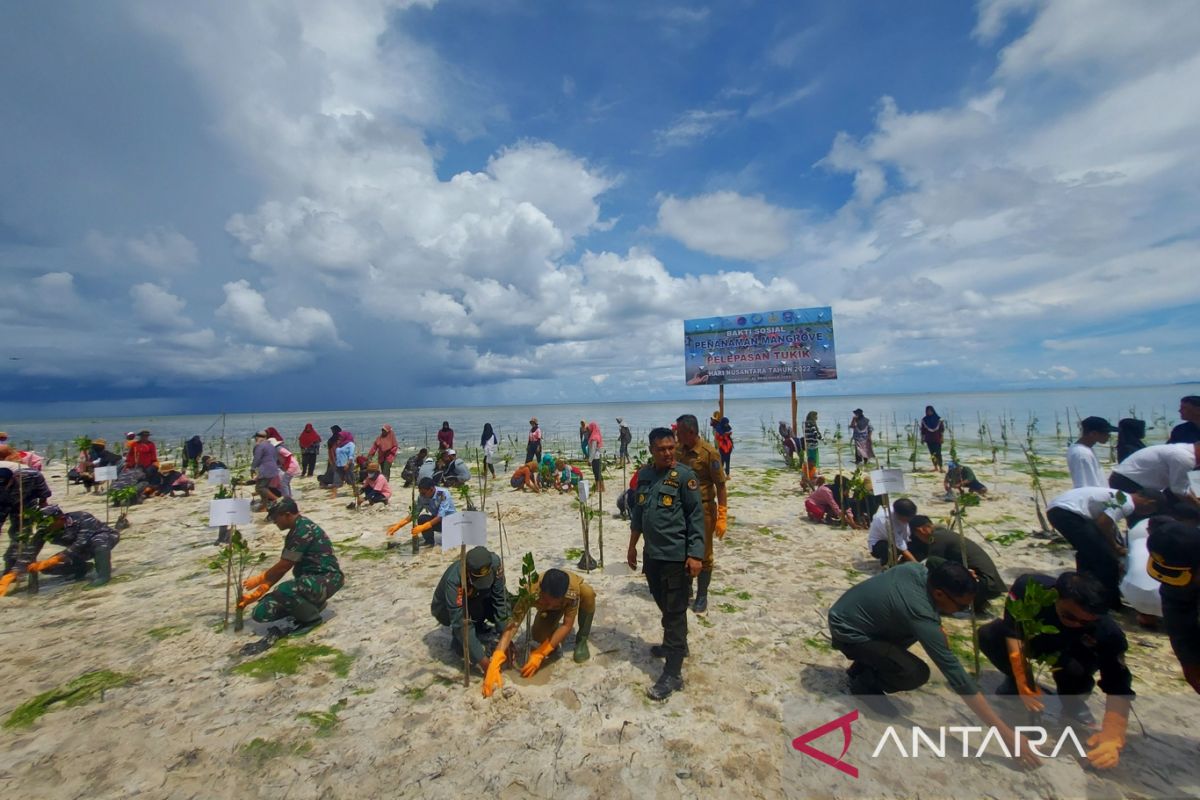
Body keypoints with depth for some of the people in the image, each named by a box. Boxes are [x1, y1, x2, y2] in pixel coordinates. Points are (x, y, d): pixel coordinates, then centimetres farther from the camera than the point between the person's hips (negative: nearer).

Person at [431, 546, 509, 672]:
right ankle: (458, 642, -6)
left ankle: (479, 628, 7)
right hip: (445, 609, -4)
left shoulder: (495, 562, -31)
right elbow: (460, 623, -39)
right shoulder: (453, 580, -40)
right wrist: (482, 660, -41)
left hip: (477, 600, 4)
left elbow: (500, 599, -22)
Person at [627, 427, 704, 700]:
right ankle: (674, 645, 44)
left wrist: (695, 555, -16)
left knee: (675, 612, 1)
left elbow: (696, 517, -12)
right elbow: (637, 512, 14)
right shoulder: (644, 474, 5)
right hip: (652, 554, 6)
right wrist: (632, 545, 18)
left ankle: (673, 674, 10)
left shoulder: (684, 476, -12)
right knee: (664, 606, 21)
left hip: (677, 556, -6)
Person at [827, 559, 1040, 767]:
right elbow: (957, 676, -25)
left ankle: (864, 666, 22)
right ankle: (864, 683, 6)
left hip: (849, 612, 9)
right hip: (846, 631, -9)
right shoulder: (921, 614, -29)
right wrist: (1005, 733, -20)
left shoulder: (918, 570, -8)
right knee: (916, 673, -20)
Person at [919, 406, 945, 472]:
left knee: (938, 453, -9)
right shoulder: (924, 420, 4)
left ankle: (940, 467, -10)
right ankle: (935, 467, 12)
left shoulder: (938, 419, -1)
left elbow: (942, 429, -1)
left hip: (937, 439, -2)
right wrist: (922, 438, 6)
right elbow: (923, 430, 8)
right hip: (929, 439, 3)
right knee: (932, 454, 5)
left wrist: (942, 438, -7)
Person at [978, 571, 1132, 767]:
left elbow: (1118, 686, -35)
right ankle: (1014, 685, 3)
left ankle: (1072, 704, 1)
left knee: (1075, 669, -36)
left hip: (1075, 651, -1)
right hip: (1033, 637, 1)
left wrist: (1113, 734, -49)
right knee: (988, 635, -28)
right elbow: (1012, 632, -30)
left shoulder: (1106, 631, -36)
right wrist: (1024, 684, -35)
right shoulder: (1029, 586, -38)